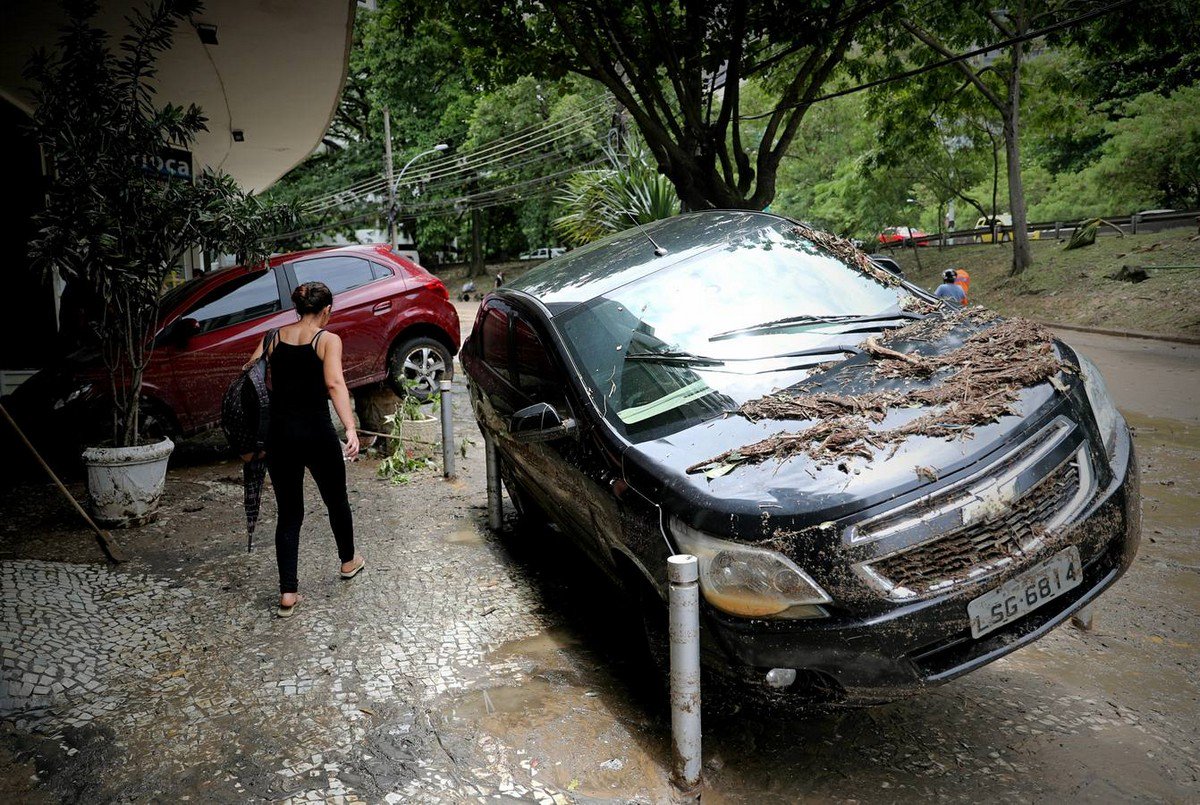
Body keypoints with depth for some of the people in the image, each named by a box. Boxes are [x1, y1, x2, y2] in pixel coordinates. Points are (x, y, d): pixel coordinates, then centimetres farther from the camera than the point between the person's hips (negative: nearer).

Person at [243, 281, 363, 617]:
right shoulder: (328, 339, -5)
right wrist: (351, 429, -28)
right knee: (336, 499, 20)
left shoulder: (276, 337, 7)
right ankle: (348, 561, 40)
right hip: (316, 431, -3)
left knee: (288, 512, 9)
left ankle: (287, 593, 5)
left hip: (279, 432, 3)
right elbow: (334, 384, -20)